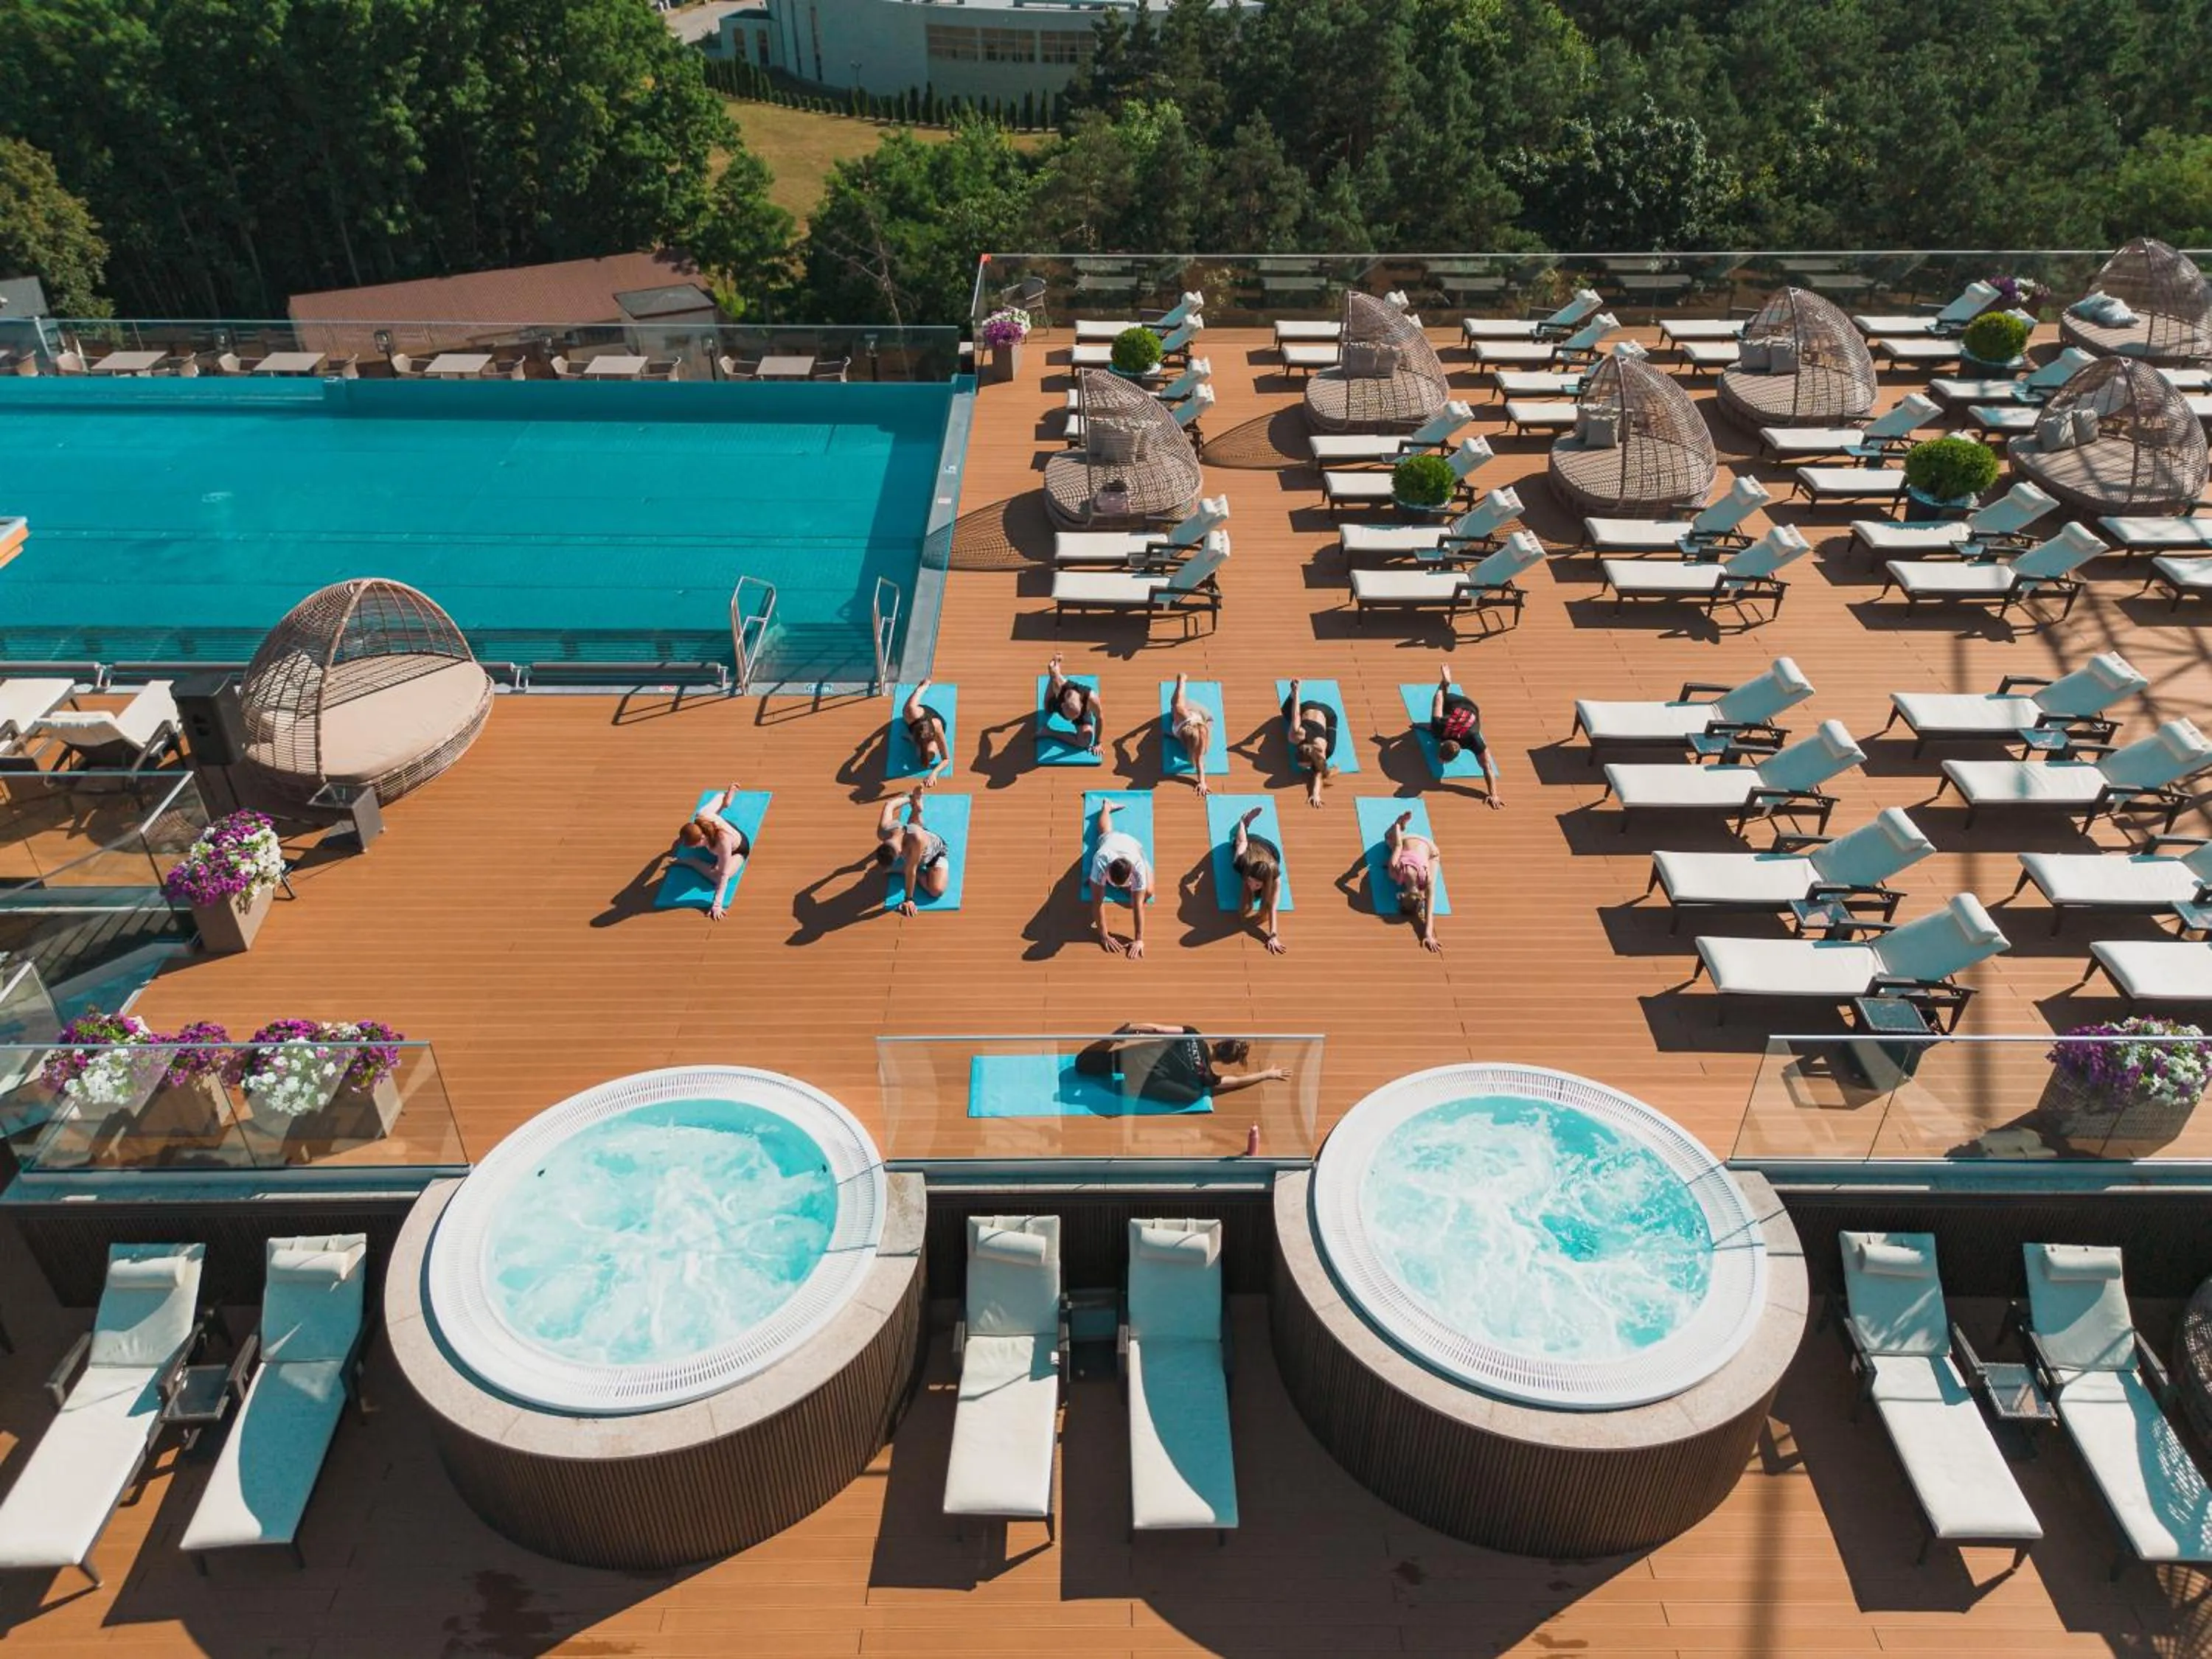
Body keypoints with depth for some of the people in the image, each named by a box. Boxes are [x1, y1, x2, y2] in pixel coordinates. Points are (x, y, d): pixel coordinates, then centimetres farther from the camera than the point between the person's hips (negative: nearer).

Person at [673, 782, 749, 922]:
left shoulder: (723, 839, -52)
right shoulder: (701, 817, -39)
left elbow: (723, 875, -45)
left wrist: (717, 905, -45)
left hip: (738, 850, -5)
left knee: (718, 876, -31)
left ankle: (690, 861, -4)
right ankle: (725, 801, 59)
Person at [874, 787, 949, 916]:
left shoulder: (916, 839, -54)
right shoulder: (884, 832, -36)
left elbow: (911, 870, -41)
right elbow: (888, 805, -16)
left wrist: (909, 899, -30)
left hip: (937, 852, -5)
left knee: (936, 891, -23)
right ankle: (914, 801, 59)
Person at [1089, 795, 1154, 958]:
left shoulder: (1137, 867, -50)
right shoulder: (1101, 861, -51)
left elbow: (1138, 905, -42)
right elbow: (1098, 901, -43)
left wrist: (1139, 940, -41)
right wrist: (1103, 936, -43)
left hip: (1131, 842, -1)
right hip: (1109, 840, 1)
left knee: (1148, 892, 0)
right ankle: (1106, 807, 67)